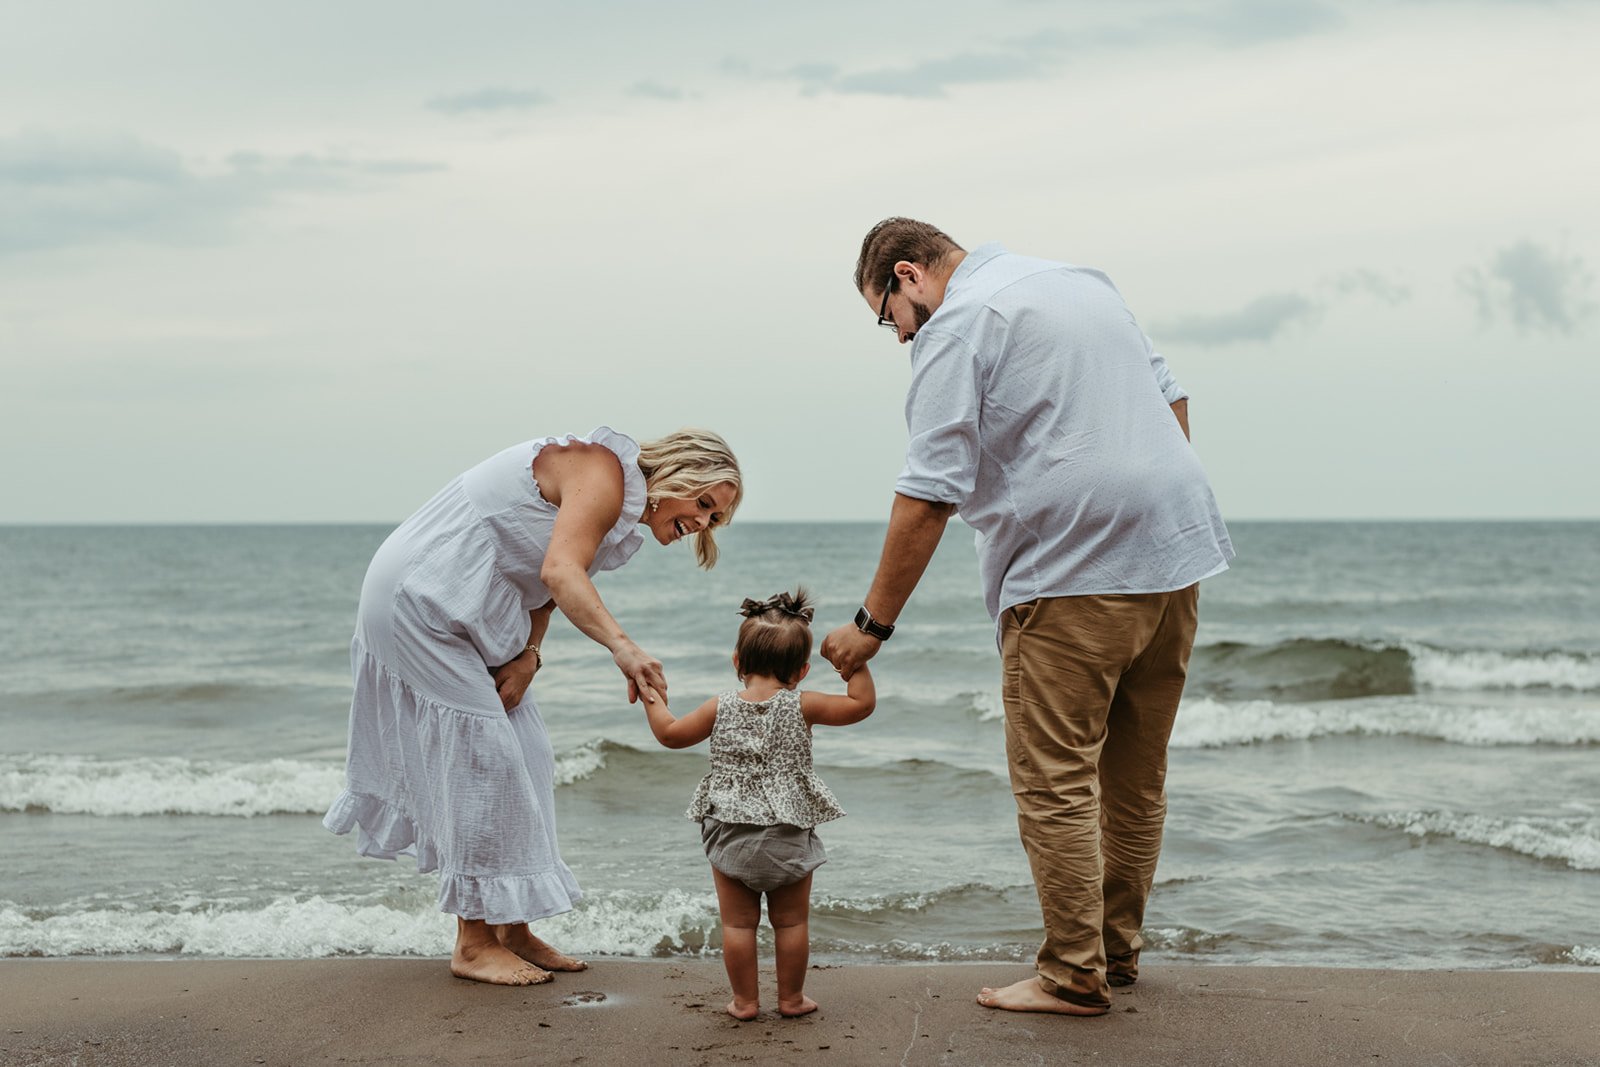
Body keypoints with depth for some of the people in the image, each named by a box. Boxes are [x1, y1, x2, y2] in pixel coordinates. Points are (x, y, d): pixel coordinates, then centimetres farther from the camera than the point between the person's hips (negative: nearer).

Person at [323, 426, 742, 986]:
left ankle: (511, 930, 16)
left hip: (463, 613, 10)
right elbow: (560, 571, -37)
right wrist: (622, 647, -49)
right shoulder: (604, 474, -20)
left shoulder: (625, 510, 11)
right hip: (419, 597, -10)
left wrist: (526, 656, -6)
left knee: (524, 761, 9)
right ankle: (474, 944, 0)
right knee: (482, 757, -9)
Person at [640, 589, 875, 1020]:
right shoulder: (801, 706, -7)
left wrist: (652, 696, 22)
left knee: (738, 923, 8)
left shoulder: (720, 707, -2)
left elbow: (671, 734, 9)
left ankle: (744, 1000, 14)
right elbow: (861, 704, -4)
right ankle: (791, 997, 19)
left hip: (731, 834, 1)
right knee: (791, 921, 11)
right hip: (789, 836, -1)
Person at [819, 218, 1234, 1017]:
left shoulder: (956, 329, -6)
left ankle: (1075, 975, 1)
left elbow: (929, 497, -12)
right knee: (1134, 774, 15)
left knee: (1056, 783, -2)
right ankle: (1118, 949, 25)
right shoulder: (1087, 282, 20)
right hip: (1175, 554, 9)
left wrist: (873, 623, -7)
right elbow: (1171, 398, 22)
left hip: (1073, 573, -9)